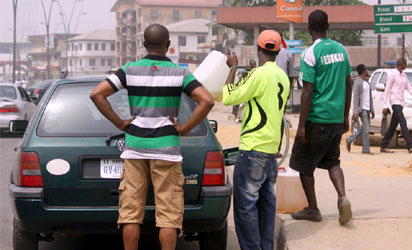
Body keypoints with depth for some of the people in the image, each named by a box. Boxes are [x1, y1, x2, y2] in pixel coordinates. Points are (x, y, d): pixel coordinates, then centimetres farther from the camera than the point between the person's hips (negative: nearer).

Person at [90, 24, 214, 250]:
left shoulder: (129, 70, 2)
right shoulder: (179, 73, -2)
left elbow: (97, 94, -4)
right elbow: (207, 101, -14)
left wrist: (119, 123, 0)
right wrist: (185, 129, -6)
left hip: (134, 147, 2)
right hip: (166, 148, -2)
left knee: (131, 212, 7)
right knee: (168, 214, 2)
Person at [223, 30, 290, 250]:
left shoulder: (260, 74, -14)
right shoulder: (283, 77, 12)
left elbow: (229, 98, -9)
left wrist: (233, 68, 2)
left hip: (253, 148, -9)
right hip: (272, 149, 9)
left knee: (246, 203, -4)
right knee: (267, 202, 13)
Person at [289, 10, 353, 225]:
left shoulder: (310, 54, -12)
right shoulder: (341, 50, 8)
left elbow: (307, 92, -15)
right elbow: (348, 85, 13)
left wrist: (301, 125, -12)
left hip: (316, 118, -6)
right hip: (336, 117, 6)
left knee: (304, 165, 9)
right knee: (333, 161, 18)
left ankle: (312, 209, 15)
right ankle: (342, 197, -5)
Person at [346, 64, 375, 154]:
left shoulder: (367, 82, 17)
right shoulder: (358, 83, -11)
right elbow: (355, 98, -15)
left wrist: (372, 110, 17)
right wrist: (355, 113, -20)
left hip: (367, 109, 9)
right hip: (362, 109, -9)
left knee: (365, 129, 12)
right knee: (366, 129, -8)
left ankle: (349, 140, 24)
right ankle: (366, 149, -4)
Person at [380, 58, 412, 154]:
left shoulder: (404, 75, 15)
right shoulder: (393, 75, -8)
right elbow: (387, 90, -8)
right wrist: (386, 106, -10)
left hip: (401, 102, 8)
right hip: (394, 102, -8)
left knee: (393, 126, 8)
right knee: (403, 123, -17)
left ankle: (383, 146, 14)